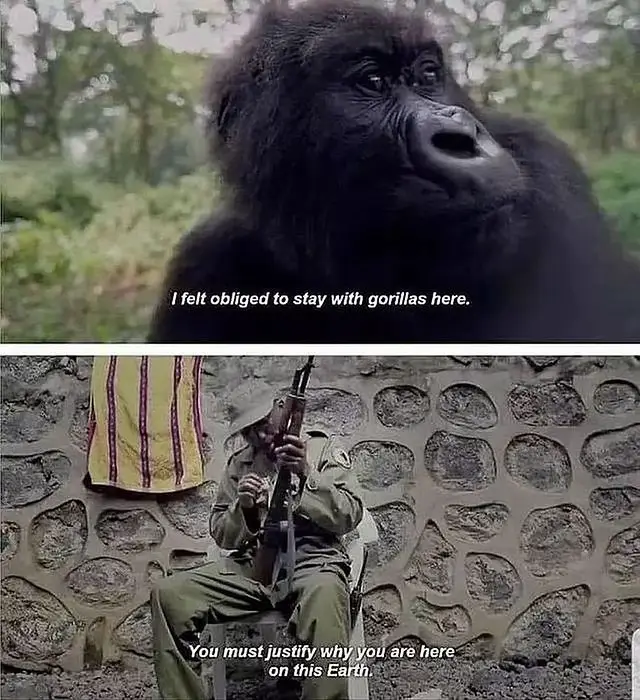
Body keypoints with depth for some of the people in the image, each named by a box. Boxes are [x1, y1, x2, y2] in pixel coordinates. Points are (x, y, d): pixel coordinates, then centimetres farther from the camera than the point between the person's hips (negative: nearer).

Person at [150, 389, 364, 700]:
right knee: (167, 594, -18)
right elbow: (221, 535, 15)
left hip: (311, 560, -4)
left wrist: (307, 476, -18)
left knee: (325, 595, -42)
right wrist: (243, 508, -7)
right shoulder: (239, 463, 19)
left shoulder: (323, 449, 9)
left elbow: (349, 517, -4)